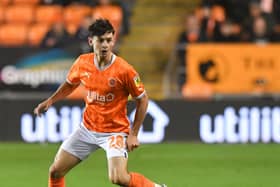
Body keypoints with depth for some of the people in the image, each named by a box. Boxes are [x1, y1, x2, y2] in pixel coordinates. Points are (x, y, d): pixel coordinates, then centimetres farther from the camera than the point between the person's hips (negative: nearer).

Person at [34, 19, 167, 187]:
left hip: (115, 131, -5)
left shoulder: (124, 70, -19)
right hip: (88, 128, 5)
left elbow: (142, 99, -8)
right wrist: (50, 101, 4)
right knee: (55, 171, 5)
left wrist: (133, 134, -10)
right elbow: (70, 84, 17)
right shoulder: (82, 63, -6)